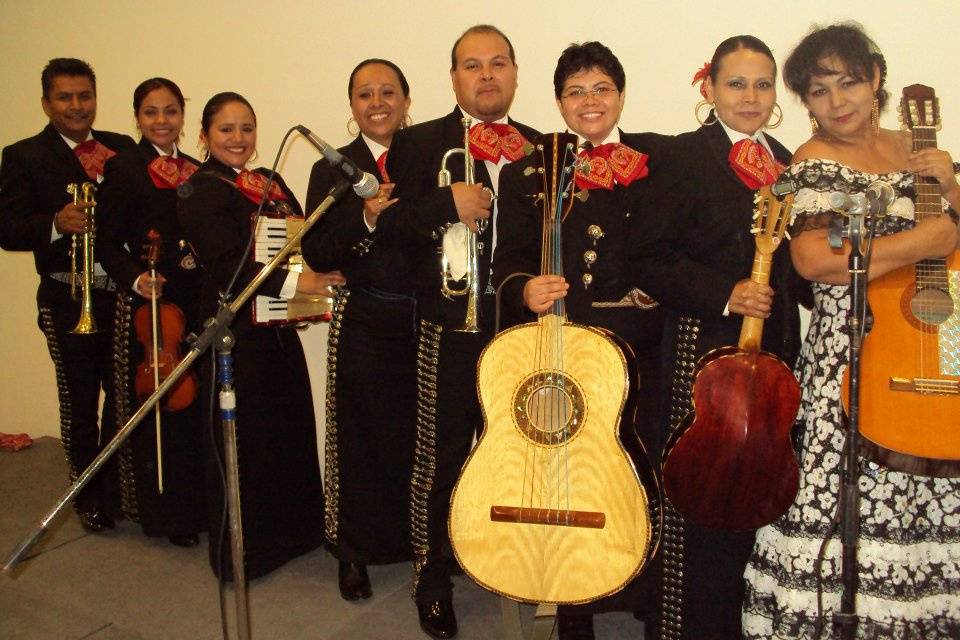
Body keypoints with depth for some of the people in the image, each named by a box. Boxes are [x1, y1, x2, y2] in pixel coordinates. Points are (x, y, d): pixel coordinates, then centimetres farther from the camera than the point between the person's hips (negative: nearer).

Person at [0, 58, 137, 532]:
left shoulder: (123, 149, 9)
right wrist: (55, 224, -25)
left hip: (124, 294, 3)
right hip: (68, 302, -2)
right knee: (79, 403, 9)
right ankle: (88, 496, 27)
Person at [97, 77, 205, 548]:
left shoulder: (194, 169, 13)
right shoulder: (123, 169, -4)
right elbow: (108, 243, -6)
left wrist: (202, 259, -5)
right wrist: (135, 277, -22)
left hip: (195, 301, 5)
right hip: (149, 303, -5)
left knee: (194, 402, 10)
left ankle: (196, 503, 25)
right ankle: (164, 512, 17)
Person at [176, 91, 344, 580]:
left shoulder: (270, 183, 14)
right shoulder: (199, 192, -8)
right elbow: (223, 265, -20)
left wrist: (320, 277, -10)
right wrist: (291, 281, -26)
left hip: (278, 328, 7)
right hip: (235, 332, -7)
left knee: (291, 429, 14)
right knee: (239, 440, 4)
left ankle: (291, 531, 33)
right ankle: (237, 551, 22)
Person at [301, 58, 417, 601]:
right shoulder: (333, 170, 4)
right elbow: (316, 255, -5)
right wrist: (364, 218, -17)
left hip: (427, 318, 1)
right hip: (365, 322, 0)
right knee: (362, 435, 8)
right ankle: (356, 552, 27)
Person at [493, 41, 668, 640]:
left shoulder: (661, 158, 10)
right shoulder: (526, 172, 8)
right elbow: (509, 260, 2)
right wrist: (525, 290, -18)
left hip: (647, 349, 1)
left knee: (649, 476, 7)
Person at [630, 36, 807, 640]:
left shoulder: (783, 160, 14)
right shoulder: (687, 154, -6)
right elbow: (652, 258, -12)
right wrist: (724, 294, -19)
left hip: (775, 348, 7)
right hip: (707, 350, -6)